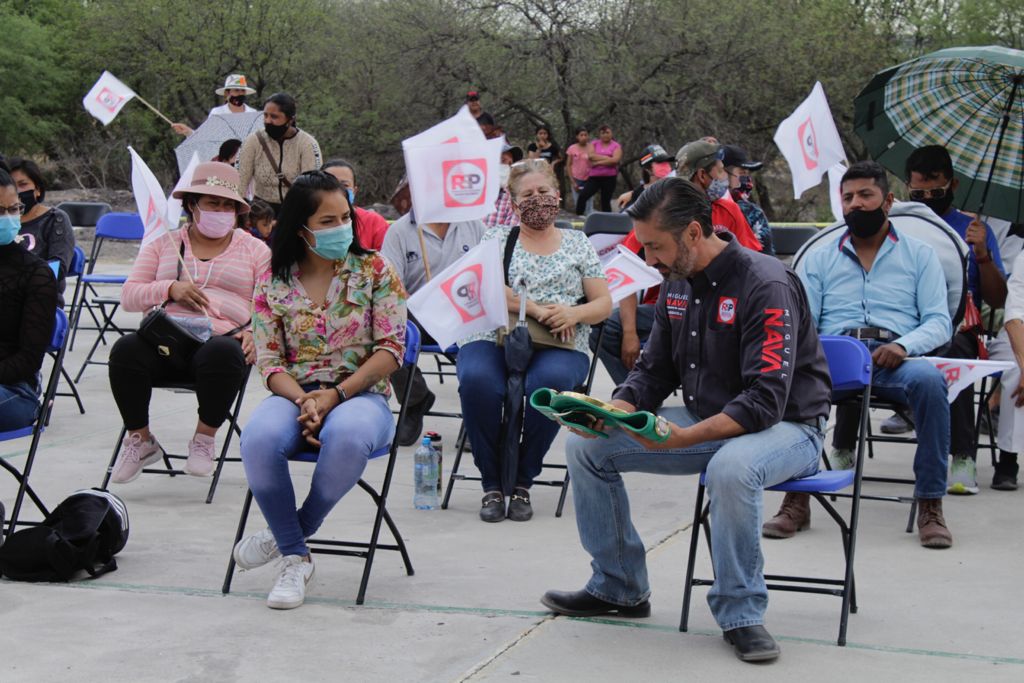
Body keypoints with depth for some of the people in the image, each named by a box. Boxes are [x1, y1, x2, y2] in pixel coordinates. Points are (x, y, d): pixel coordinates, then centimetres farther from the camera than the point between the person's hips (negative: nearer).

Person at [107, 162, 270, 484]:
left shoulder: (254, 250, 17)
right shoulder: (163, 245, 20)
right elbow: (129, 296, 12)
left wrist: (255, 333, -12)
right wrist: (169, 288, -6)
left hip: (221, 340, -2)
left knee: (220, 354, -40)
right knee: (126, 349, -32)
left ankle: (204, 440, -14)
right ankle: (140, 439, -9)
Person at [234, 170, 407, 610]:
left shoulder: (375, 270, 3)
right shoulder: (273, 283, 7)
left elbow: (391, 350, -3)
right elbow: (269, 362, 3)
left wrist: (335, 395, -14)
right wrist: (303, 401, -18)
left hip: (361, 394, -1)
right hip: (294, 394, 2)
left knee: (346, 438, -39)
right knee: (259, 440, -33)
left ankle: (296, 529, -10)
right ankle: (294, 558, -15)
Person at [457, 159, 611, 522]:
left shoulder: (578, 243, 20)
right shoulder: (496, 237, 16)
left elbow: (604, 303, 14)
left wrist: (574, 313, -9)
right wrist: (536, 309, -13)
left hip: (558, 347, 0)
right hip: (493, 339, 0)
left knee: (548, 382, -36)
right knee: (477, 380, -35)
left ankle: (522, 482, -19)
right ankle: (492, 483, -18)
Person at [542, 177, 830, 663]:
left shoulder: (765, 286, -23)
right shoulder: (677, 283, 3)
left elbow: (766, 401, -29)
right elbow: (653, 371, 10)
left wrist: (685, 438, -39)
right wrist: (614, 411, -11)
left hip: (786, 427, -8)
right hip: (705, 421, 8)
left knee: (730, 468, -42)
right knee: (586, 444, -2)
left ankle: (740, 613, -22)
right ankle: (618, 587, 11)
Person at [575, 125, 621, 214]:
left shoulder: (616, 146, 5)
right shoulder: (593, 144, 12)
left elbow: (615, 160, -12)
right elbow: (591, 156, -8)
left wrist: (598, 162, -11)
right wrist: (607, 158, -10)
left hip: (609, 177, -1)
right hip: (594, 177, 1)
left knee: (605, 201, 3)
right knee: (582, 196, -13)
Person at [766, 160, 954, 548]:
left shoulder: (919, 255, 19)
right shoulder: (819, 260, 23)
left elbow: (939, 322, 8)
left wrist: (904, 345, -14)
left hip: (892, 359, -1)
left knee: (929, 380, -37)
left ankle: (930, 504, -28)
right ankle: (796, 498, -26)